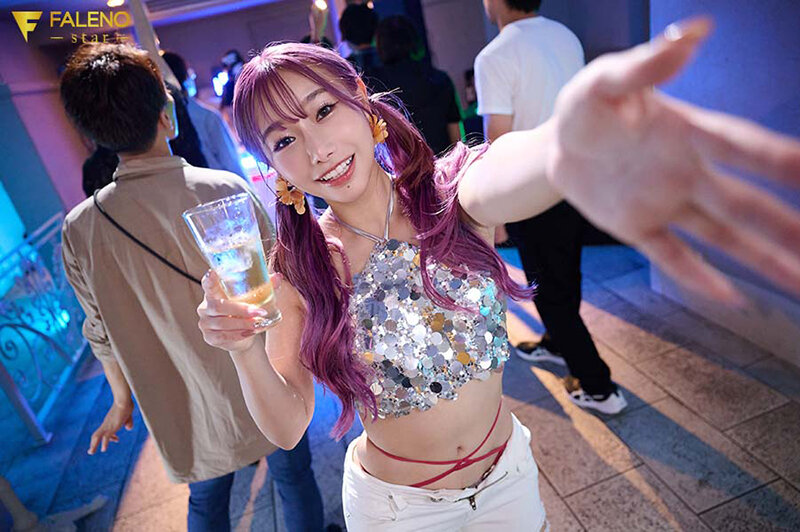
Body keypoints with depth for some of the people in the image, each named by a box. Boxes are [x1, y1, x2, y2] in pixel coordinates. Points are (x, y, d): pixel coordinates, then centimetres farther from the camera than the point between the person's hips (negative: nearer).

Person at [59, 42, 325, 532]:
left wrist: (122, 401, 16)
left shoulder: (80, 230, -12)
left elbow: (103, 333, -1)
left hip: (188, 411, 3)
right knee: (295, 481, 23)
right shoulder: (226, 191, -22)